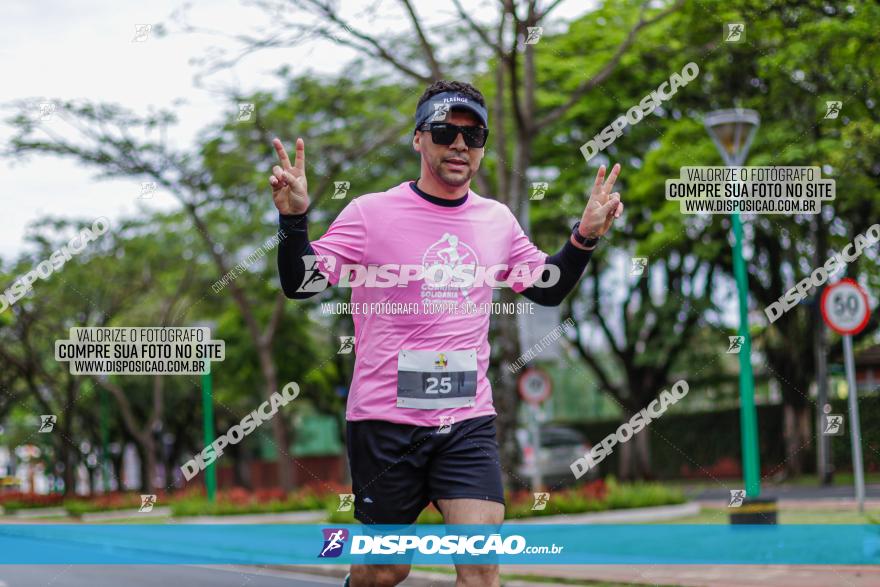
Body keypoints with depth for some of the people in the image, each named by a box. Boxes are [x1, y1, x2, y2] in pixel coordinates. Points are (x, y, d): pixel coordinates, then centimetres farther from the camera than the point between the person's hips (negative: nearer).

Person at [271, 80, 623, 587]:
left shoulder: (498, 220, 8)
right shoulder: (371, 212, -5)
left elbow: (548, 289, 21)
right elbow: (299, 284, -7)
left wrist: (586, 237, 6)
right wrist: (294, 219, -24)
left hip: (469, 420, 3)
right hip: (385, 420, -3)